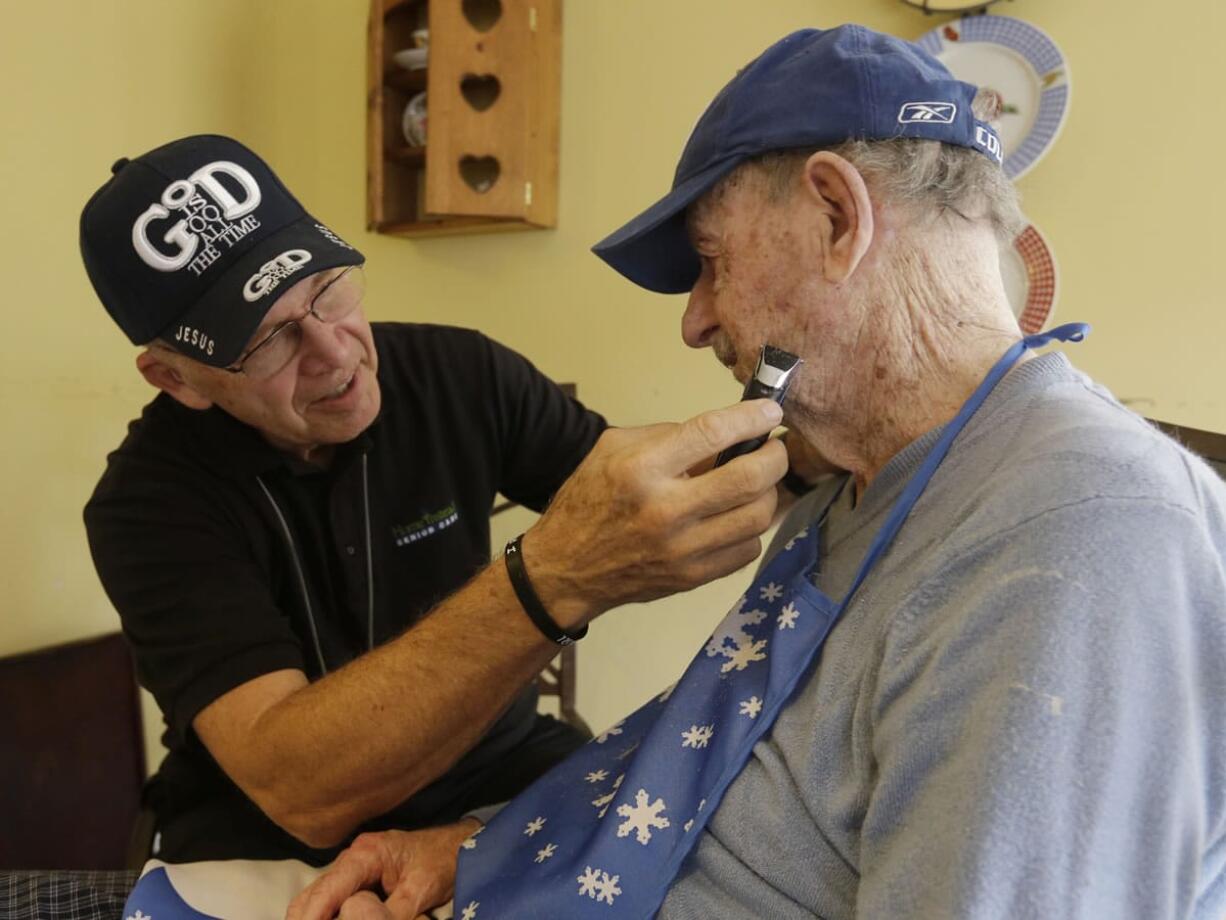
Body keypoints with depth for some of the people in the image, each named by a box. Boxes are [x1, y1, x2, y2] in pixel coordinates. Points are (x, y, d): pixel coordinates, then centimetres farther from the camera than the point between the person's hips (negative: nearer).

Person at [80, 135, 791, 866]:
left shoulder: (462, 375, -8)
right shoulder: (152, 500, -16)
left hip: (493, 766, 3)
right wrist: (553, 580, -42)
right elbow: (295, 785, -30)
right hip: (271, 828, -2)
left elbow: (646, 504, -1)